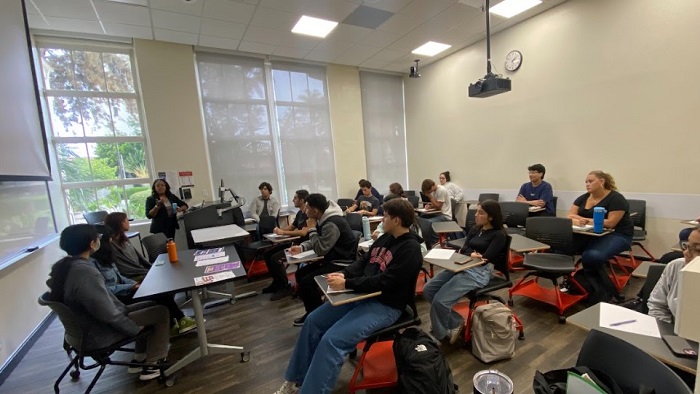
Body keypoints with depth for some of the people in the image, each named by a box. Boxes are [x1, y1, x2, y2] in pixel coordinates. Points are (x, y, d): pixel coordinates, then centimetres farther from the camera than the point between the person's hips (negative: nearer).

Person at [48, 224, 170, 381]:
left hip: (83, 326, 9)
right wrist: (136, 329, -14)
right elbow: (109, 314, -30)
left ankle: (139, 358, 23)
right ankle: (152, 364, 8)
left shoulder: (61, 266, -4)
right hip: (98, 334, -9)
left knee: (150, 306, 17)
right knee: (161, 312, -4)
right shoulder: (86, 273, -33)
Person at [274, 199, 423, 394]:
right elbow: (363, 263, 12)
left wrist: (346, 284, -22)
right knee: (313, 321, 6)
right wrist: (343, 274, -5)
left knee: (332, 340, -22)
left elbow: (383, 282, -24)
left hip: (385, 306, -9)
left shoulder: (410, 249, -18)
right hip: (362, 295, 9)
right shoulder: (385, 238, 9)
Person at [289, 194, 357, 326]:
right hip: (331, 259, 11)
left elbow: (320, 249, -26)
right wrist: (301, 247, -3)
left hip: (342, 263, -11)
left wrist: (312, 229, -16)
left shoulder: (332, 224, -26)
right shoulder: (323, 219, 6)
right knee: (300, 274, 9)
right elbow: (316, 242, 15)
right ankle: (312, 311, 20)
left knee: (306, 281, -20)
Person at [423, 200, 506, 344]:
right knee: (428, 289, -7)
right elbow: (464, 249, 7)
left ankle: (439, 335, 6)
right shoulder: (475, 229, 18)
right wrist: (472, 254, -13)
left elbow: (485, 259, -12)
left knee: (440, 300, -20)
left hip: (479, 273, -8)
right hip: (462, 267, 8)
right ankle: (455, 323, 8)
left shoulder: (498, 235, -3)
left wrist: (468, 254, -2)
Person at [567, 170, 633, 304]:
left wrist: (587, 220, -21)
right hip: (591, 234, 6)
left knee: (591, 256, -33)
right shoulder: (583, 198, 8)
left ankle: (603, 290, -7)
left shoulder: (616, 199, -10)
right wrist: (576, 220, -21)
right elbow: (570, 216, 1)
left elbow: (610, 223, -20)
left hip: (617, 235, -6)